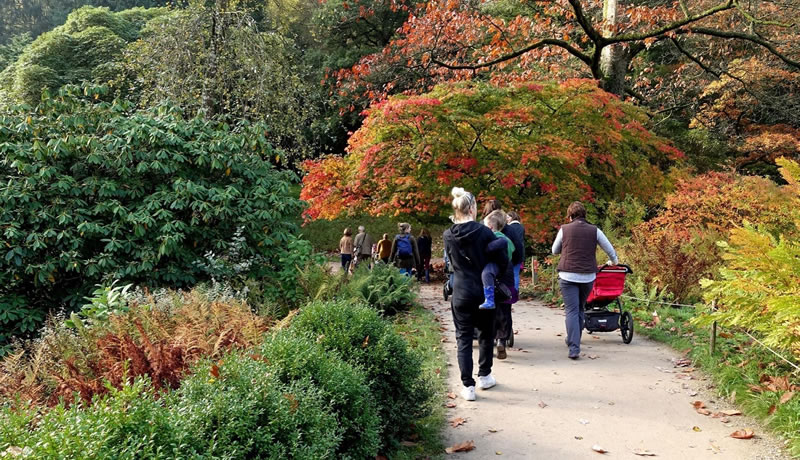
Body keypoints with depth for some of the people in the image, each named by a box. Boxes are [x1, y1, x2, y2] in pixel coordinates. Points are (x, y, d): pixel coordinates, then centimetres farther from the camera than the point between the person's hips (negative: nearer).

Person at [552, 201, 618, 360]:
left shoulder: (564, 229, 0)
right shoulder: (594, 230, 3)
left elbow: (555, 250, 13)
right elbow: (610, 249, 12)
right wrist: (614, 261, 32)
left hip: (568, 275, -2)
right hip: (588, 276, 2)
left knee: (572, 311, -2)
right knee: (580, 309, 19)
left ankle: (574, 348, -11)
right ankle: (574, 341, 32)